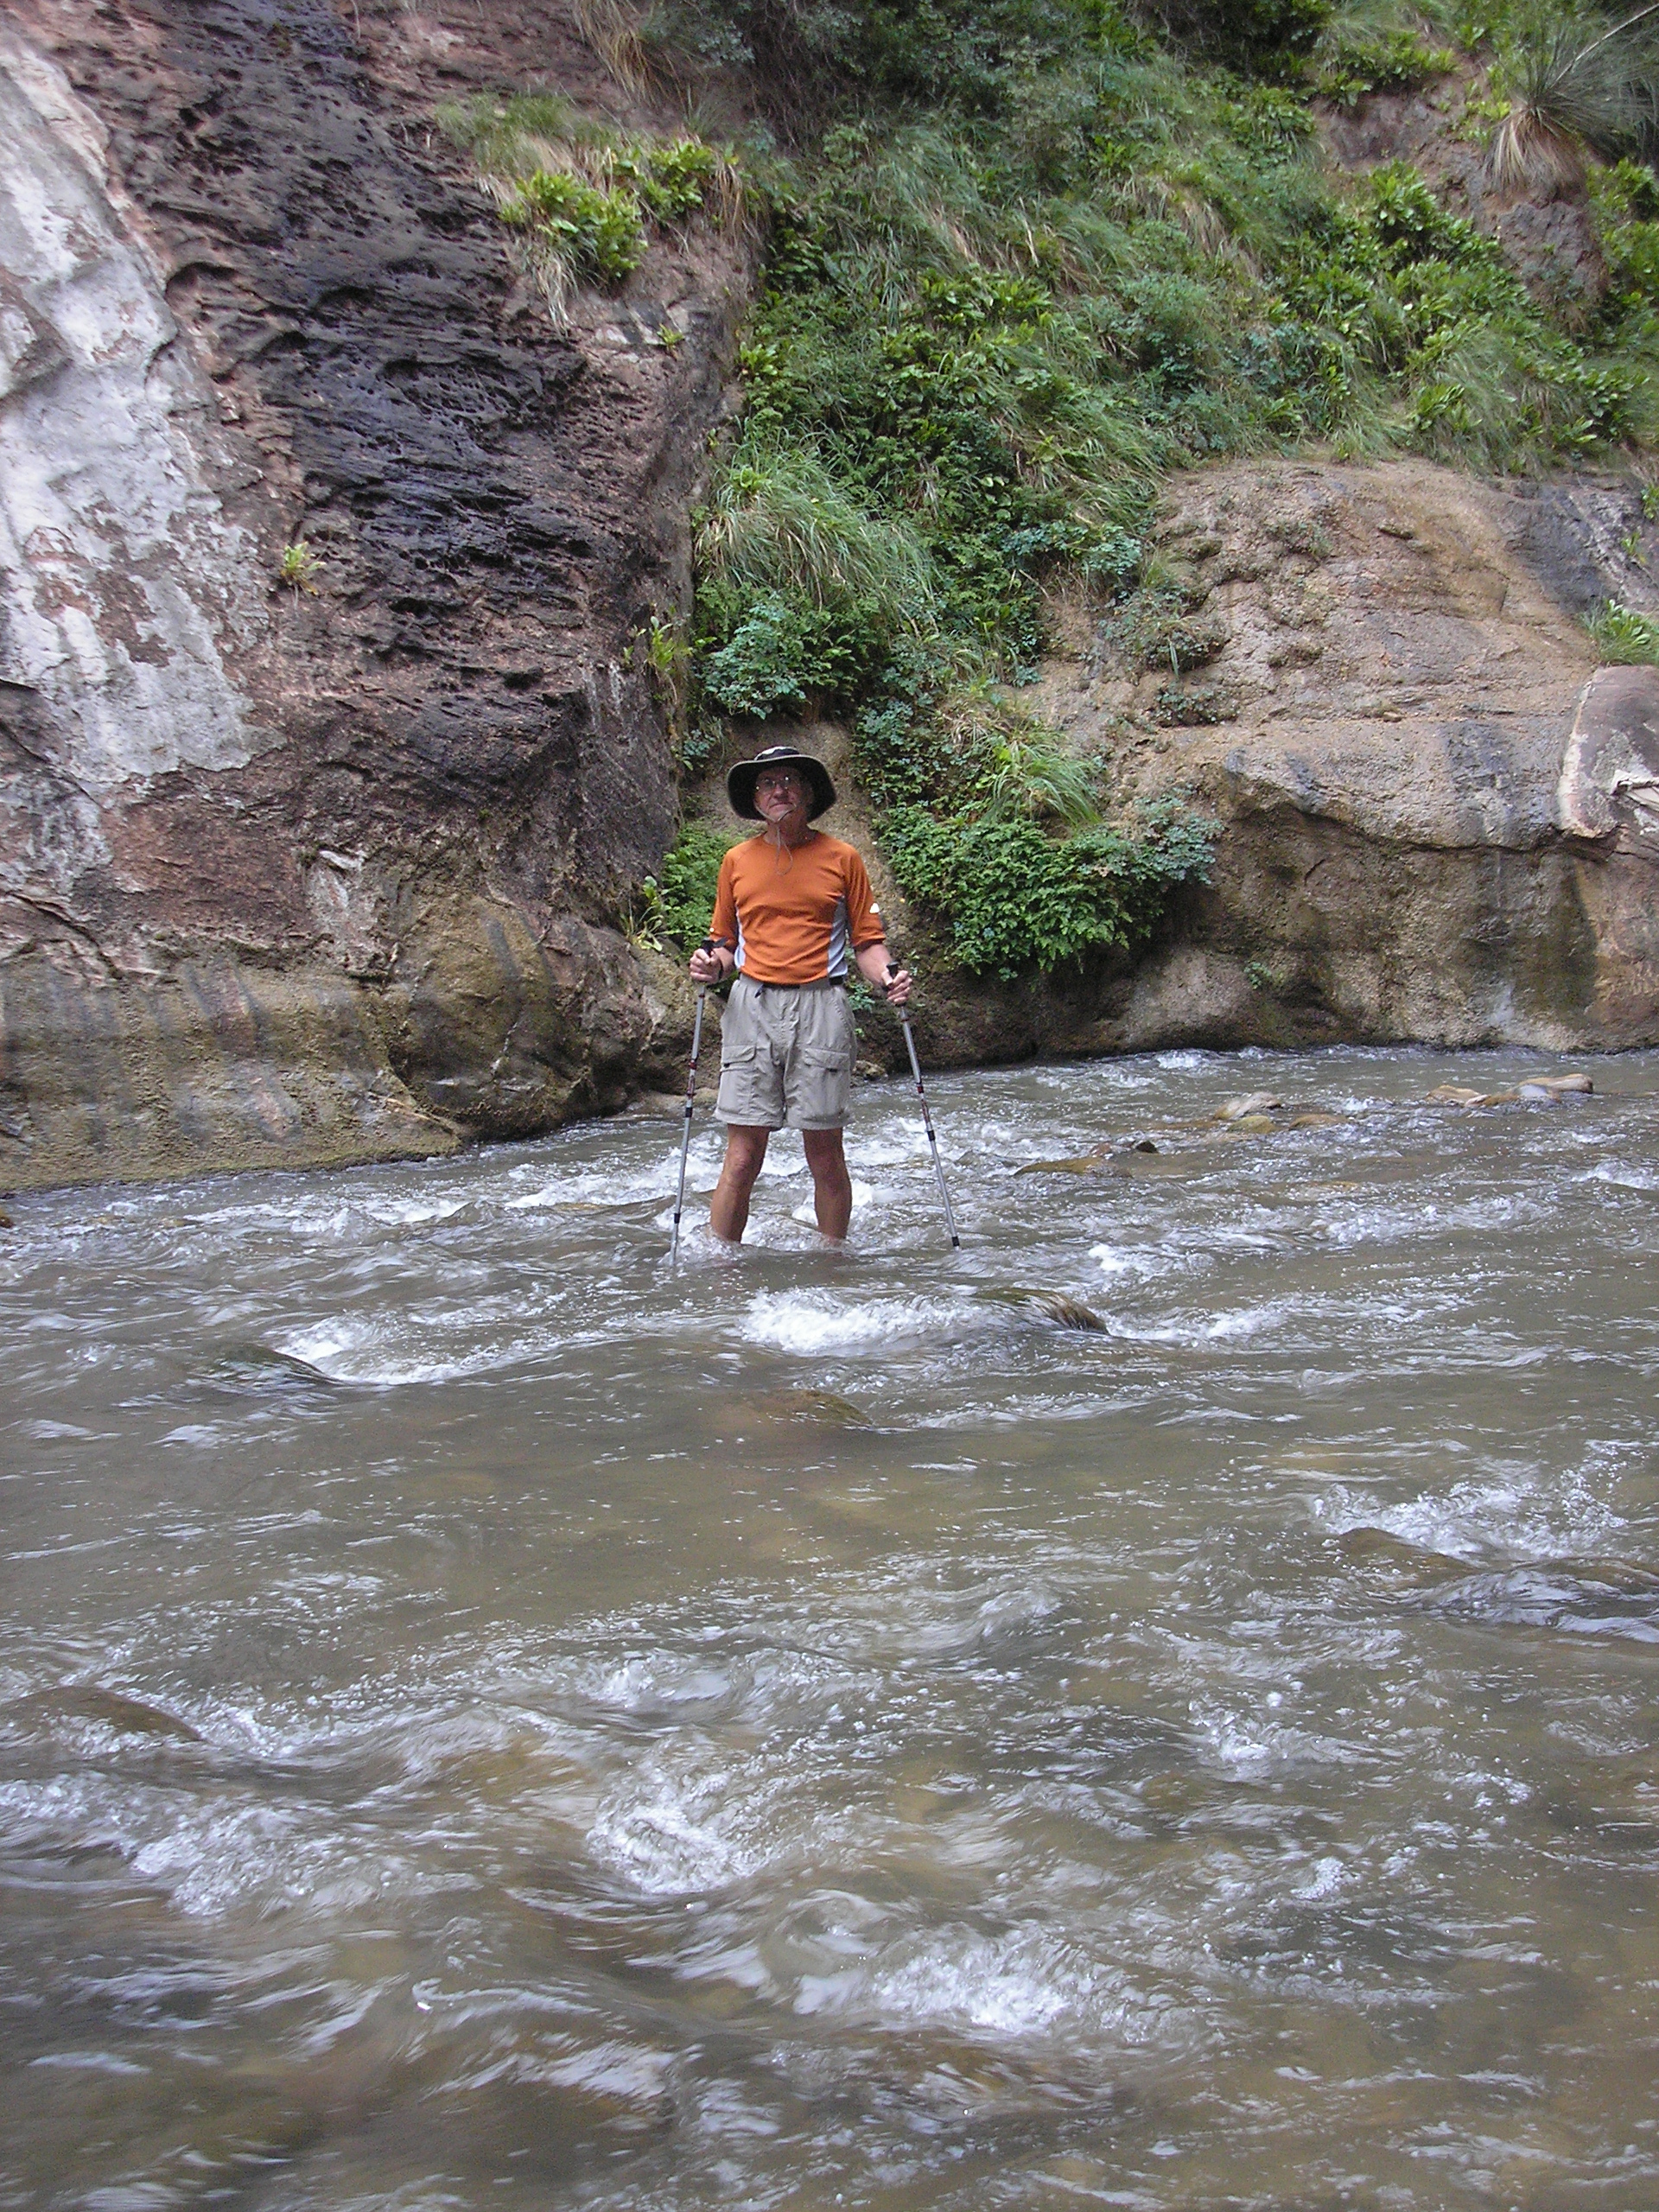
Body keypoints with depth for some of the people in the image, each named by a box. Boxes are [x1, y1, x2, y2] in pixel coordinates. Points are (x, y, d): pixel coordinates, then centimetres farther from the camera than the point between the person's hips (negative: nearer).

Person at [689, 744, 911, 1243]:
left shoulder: (840, 858, 7)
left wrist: (888, 979, -11)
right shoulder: (737, 860, 13)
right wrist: (713, 966, -2)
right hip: (752, 1008, 1)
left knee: (826, 1154, 2)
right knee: (742, 1156, -3)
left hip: (821, 1007, -1)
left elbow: (867, 940, 7)